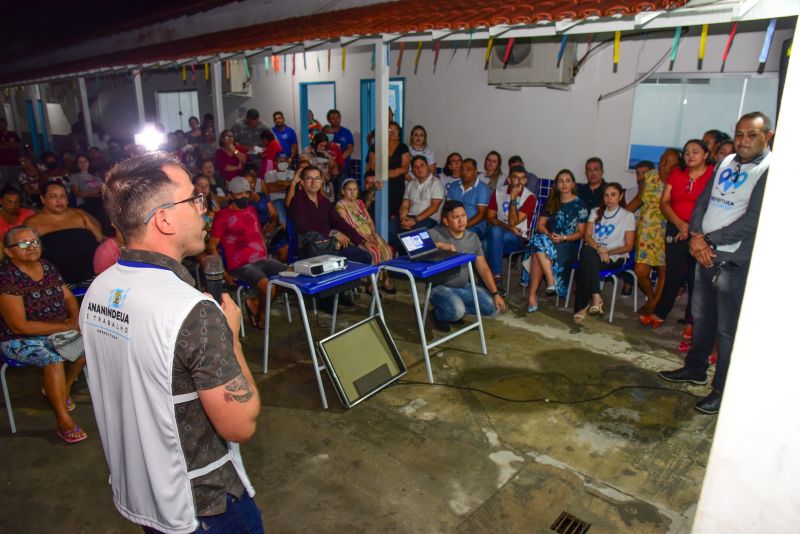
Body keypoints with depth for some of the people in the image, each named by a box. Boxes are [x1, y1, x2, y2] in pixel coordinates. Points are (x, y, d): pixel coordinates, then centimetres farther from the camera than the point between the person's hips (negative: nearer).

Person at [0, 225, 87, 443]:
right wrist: (64, 326, -22)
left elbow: (68, 296, 10)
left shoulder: (47, 266, 2)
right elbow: (20, 326, -20)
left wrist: (75, 318, -11)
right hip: (20, 340, -7)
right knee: (53, 359, -30)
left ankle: (62, 390, 12)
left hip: (57, 330, 7)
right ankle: (63, 420, -18)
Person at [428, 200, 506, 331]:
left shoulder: (473, 238, 3)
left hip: (465, 287, 6)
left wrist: (495, 293, -4)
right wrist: (441, 245, -28)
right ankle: (438, 315, 2)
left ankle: (453, 312, 9)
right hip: (441, 287, -6)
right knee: (457, 311, -34)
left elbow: (483, 268, 4)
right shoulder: (436, 233, -13)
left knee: (494, 307, -8)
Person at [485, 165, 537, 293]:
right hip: (497, 233, 3)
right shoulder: (498, 192, 4)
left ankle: (495, 278, -22)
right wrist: (508, 227, -15)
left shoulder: (530, 197, -7)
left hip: (518, 238, -3)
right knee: (495, 230, -34)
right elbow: (490, 218, 0)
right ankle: (496, 278, -28)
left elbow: (513, 222, -15)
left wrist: (513, 198, -19)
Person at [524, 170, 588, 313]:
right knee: (538, 240, -35)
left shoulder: (580, 205, 3)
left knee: (538, 253, -34)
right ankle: (551, 283, -33)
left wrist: (563, 238, -16)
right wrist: (549, 235, -11)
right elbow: (540, 224, 10)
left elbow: (581, 233, 1)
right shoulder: (551, 202, 15)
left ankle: (532, 295, -34)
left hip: (568, 245, -4)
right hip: (548, 240, 4)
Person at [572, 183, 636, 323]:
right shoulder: (595, 212, 18)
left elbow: (628, 246, 3)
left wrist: (607, 252, -13)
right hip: (593, 253, 3)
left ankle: (583, 306, -32)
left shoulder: (628, 216, 8)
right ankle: (595, 298, -43)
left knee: (584, 266, -35)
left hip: (615, 256, -2)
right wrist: (599, 249, -16)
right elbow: (587, 236, 5)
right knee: (587, 251, -38)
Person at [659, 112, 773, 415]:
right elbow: (703, 200, 11)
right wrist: (696, 236, -4)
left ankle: (723, 390, 12)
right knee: (701, 317, 19)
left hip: (735, 261, -7)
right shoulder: (727, 162, 11)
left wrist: (709, 239, -14)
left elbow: (753, 220, -18)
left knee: (728, 329, 0)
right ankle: (695, 368, 36)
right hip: (706, 254, 7)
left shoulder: (771, 170, -11)